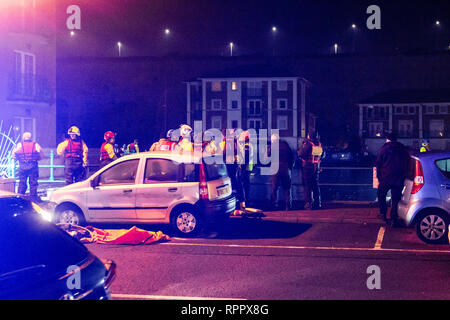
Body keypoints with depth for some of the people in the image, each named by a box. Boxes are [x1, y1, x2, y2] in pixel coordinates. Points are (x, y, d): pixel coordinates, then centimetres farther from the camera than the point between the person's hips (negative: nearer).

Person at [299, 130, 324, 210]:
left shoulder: (307, 144, -15)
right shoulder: (319, 144, 4)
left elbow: (300, 154, -15)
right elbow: (322, 155, 15)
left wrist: (302, 145, -1)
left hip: (307, 167, -5)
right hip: (316, 167, 5)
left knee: (307, 185, -2)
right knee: (316, 185, 12)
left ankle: (309, 203, -6)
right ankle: (317, 203, 13)